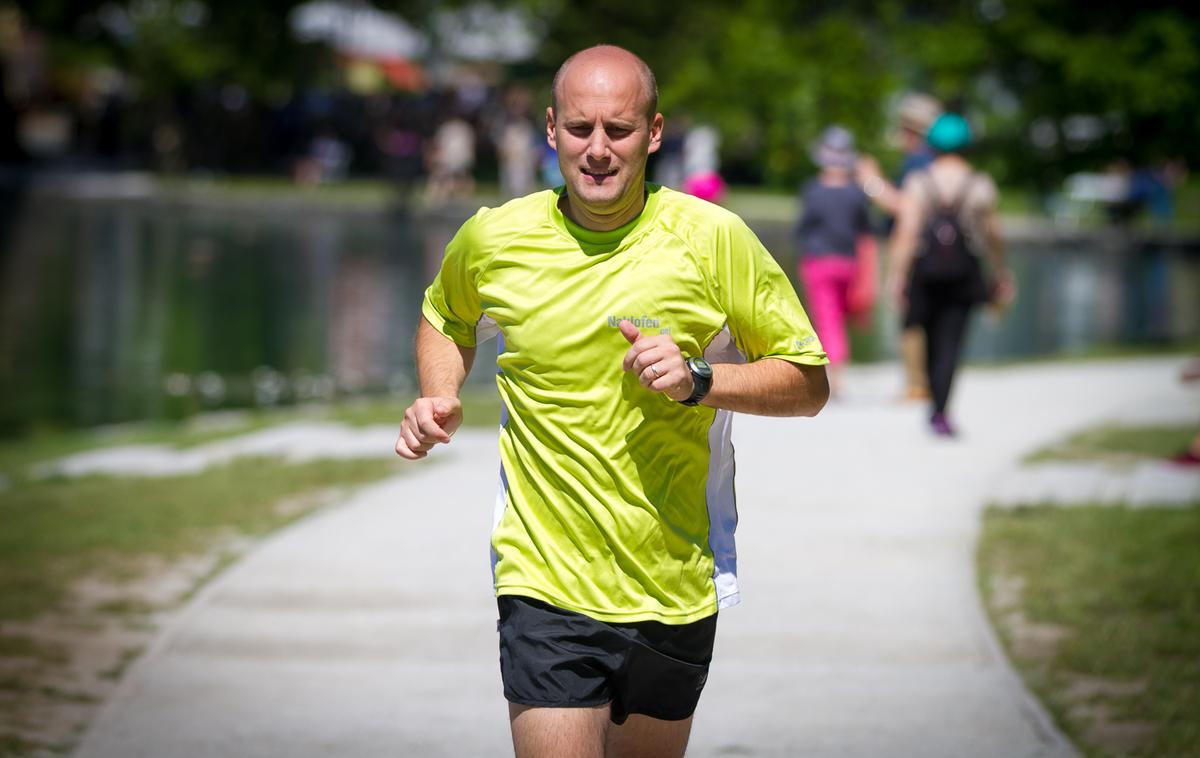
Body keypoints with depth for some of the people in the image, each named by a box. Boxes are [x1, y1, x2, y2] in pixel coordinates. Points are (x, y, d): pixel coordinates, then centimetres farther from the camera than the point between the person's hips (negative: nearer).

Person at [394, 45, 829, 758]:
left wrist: (698, 378, -18)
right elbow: (447, 317, 21)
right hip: (545, 586, -1)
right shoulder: (493, 238, -3)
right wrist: (441, 403, 2)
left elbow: (809, 383, -1)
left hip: (674, 589, 1)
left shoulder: (713, 239, -8)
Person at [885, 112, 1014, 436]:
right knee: (951, 342, -3)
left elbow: (907, 231, -9)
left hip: (925, 271, 1)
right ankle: (940, 411, -17)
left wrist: (897, 275, -9)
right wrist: (1001, 273, 18)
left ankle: (937, 406, 26)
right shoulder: (981, 186, -1)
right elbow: (992, 235, 4)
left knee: (932, 339, 16)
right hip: (965, 273, -1)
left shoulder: (917, 183, -2)